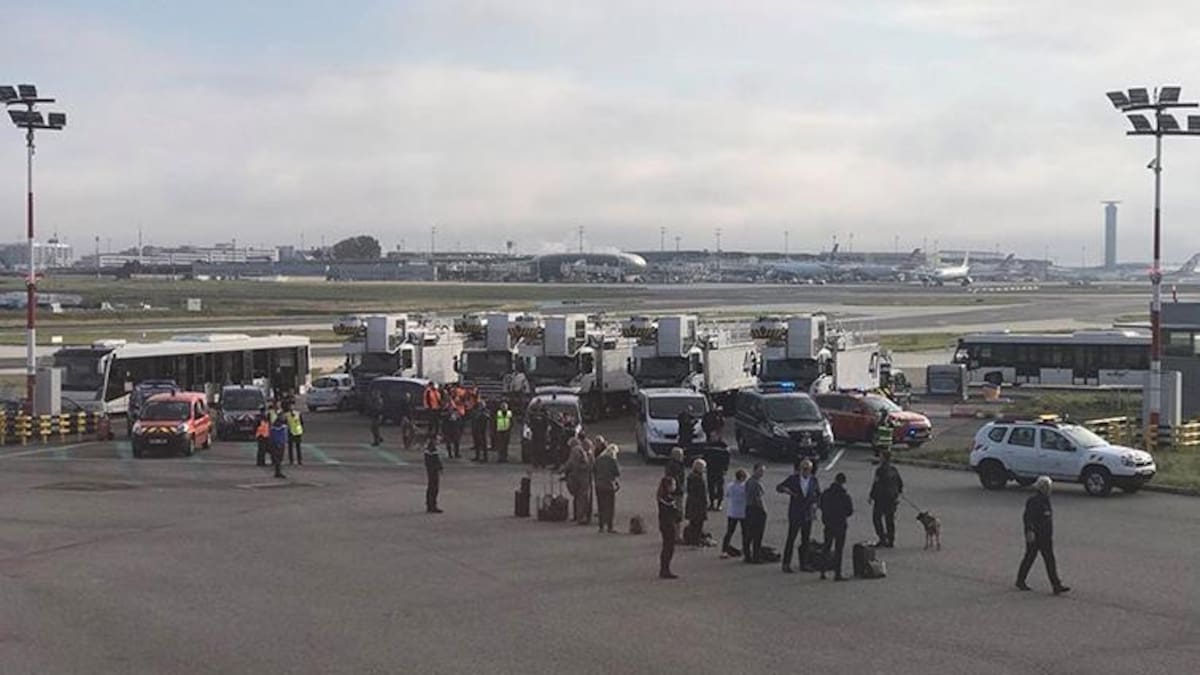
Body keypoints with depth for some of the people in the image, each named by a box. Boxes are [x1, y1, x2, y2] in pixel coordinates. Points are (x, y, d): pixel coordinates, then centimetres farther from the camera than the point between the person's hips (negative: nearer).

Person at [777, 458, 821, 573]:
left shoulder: (814, 480, 5)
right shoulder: (793, 478, -4)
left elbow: (818, 494, 19)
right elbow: (778, 487, -2)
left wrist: (815, 503, 1)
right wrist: (786, 490, -23)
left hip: (808, 515, 4)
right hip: (795, 514, -4)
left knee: (806, 540, 7)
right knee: (791, 538, -4)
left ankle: (803, 564, 16)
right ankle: (786, 564, 3)